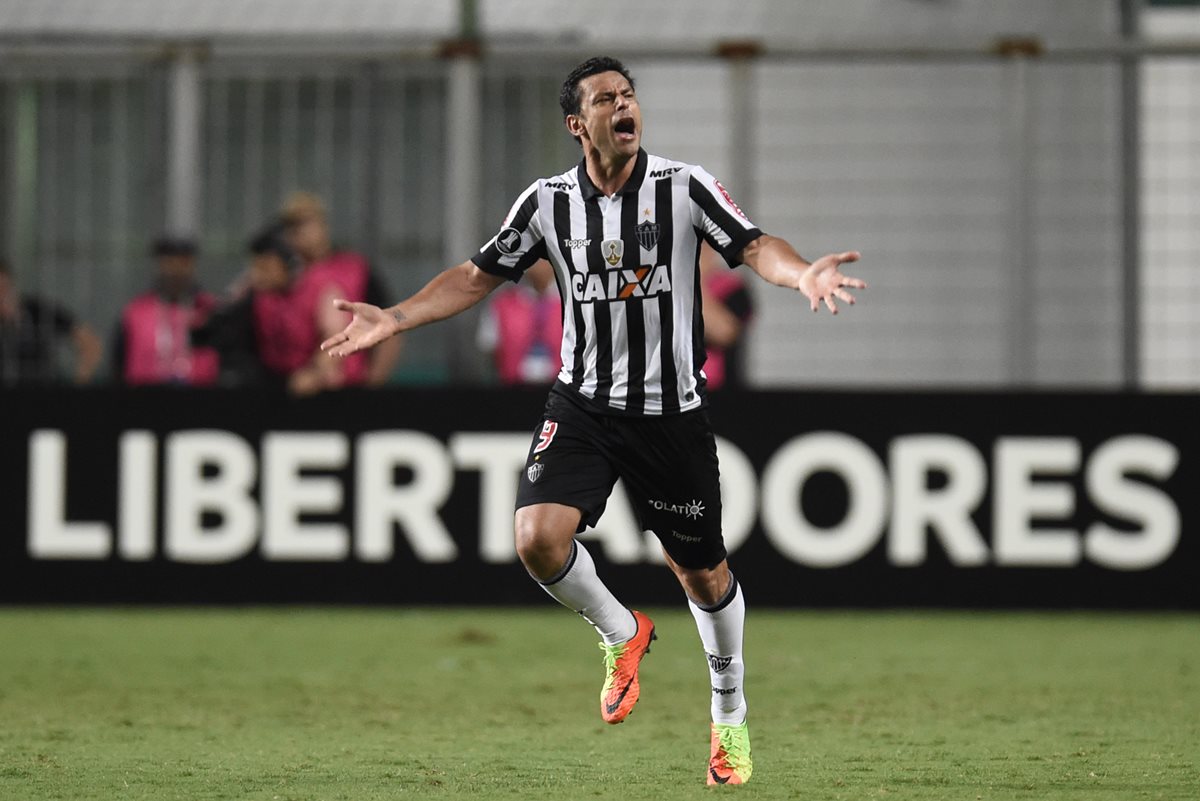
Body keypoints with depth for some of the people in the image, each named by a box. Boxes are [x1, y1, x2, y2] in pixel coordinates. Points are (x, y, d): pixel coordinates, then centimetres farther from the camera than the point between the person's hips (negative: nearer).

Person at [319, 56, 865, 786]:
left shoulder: (684, 188, -7)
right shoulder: (548, 202, -1)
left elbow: (754, 246, -16)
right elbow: (478, 277, 7)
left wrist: (801, 273, -39)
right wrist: (394, 319, -3)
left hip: (673, 411, -1)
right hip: (583, 405, 1)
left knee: (702, 573, 8)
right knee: (539, 537, -21)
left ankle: (730, 715, 33)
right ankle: (621, 635, 11)